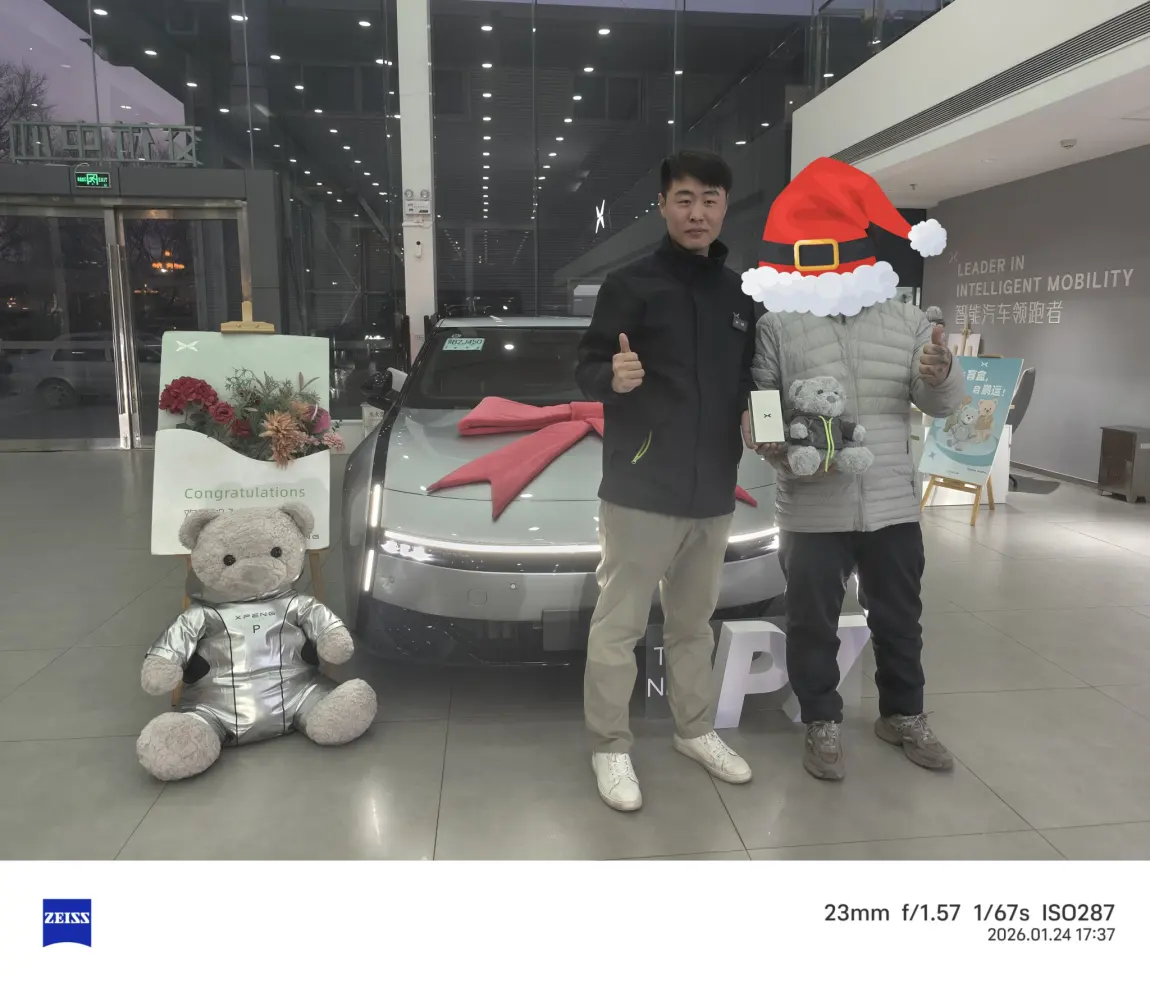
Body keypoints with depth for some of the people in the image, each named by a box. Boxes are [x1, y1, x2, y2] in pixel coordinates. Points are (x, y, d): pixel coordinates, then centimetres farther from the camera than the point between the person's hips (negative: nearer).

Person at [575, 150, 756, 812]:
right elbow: (586, 372, -9)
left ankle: (697, 730, 33)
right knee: (619, 623, 2)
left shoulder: (741, 295, 10)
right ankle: (610, 747, 17)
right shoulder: (631, 285, -5)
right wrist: (614, 376, -28)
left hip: (715, 489, 5)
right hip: (641, 487, -5)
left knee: (696, 620, 18)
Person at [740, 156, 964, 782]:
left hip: (893, 506, 4)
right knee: (813, 625, 8)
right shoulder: (777, 326, -3)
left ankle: (903, 716, 38)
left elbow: (942, 405, 7)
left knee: (899, 620, 17)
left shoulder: (906, 321, 8)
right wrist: (769, 445, -25)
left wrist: (940, 376, -16)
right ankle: (822, 725, 27)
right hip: (812, 512, -3)